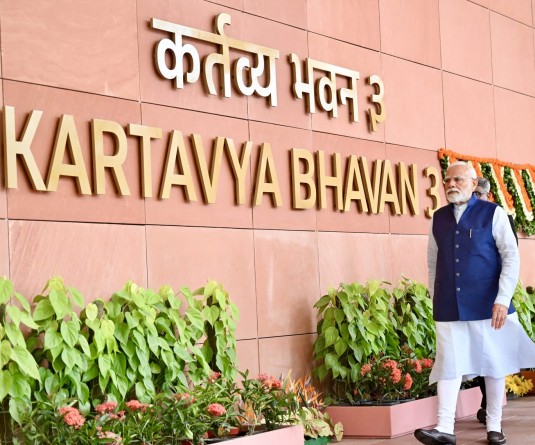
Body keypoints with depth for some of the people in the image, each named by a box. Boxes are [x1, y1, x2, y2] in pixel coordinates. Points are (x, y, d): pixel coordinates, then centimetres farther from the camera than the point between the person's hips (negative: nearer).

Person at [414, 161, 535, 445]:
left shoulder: (493, 214, -2)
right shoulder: (439, 218, 9)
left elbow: (511, 256, -6)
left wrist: (503, 299, -13)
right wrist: (436, 298, 12)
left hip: (487, 305, -2)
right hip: (449, 309, 2)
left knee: (493, 364, 6)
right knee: (449, 365, -4)